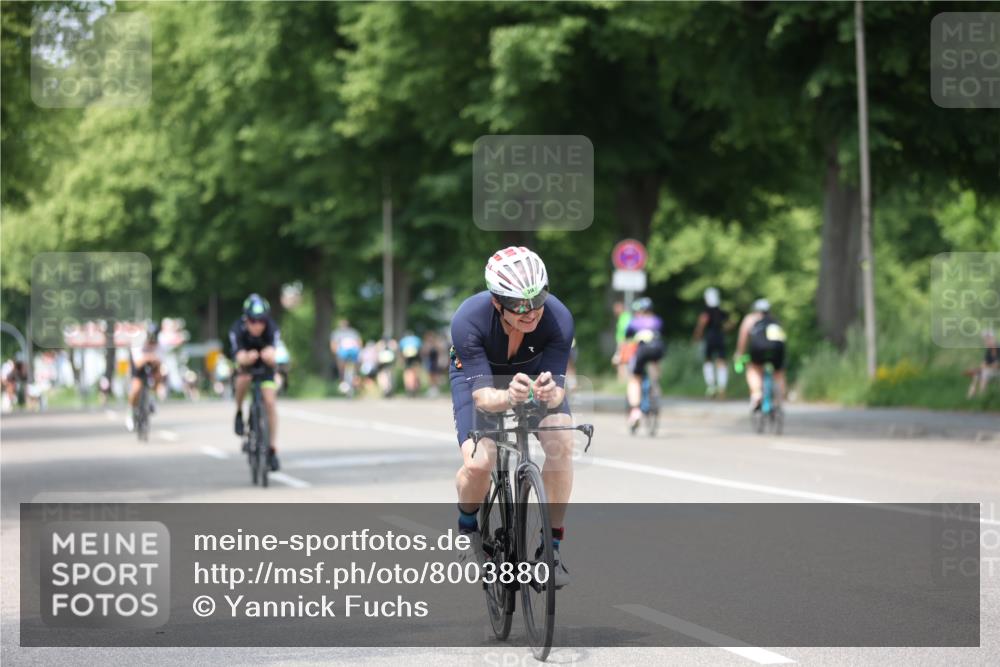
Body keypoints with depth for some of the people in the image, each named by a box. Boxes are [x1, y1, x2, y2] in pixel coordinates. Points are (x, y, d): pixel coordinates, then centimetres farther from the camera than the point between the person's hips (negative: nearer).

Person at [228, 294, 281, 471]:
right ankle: (239, 413, -6)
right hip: (246, 363, 0)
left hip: (265, 365, 1)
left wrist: (270, 356, -66)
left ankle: (272, 449, -2)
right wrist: (247, 358, -65)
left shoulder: (272, 329, -32)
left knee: (269, 402, -12)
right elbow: (239, 358, -42)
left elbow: (273, 359, -42)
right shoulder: (237, 329, -32)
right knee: (244, 379, -34)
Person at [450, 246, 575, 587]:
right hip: (478, 373, -1)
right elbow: (482, 396, -39)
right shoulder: (468, 321, -38)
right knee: (477, 463, -23)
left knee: (561, 443, -25)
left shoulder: (558, 318, -34)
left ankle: (552, 546, -8)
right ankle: (468, 527, 11)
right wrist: (508, 398, -62)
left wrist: (549, 393, -56)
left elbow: (558, 389, -32)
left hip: (535, 372, 1)